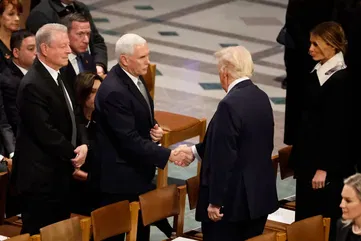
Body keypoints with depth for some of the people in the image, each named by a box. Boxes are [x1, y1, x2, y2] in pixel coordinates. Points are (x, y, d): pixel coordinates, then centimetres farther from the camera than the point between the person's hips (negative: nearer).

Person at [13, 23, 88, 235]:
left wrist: (84, 144, -5)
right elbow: (45, 132, -23)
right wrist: (73, 154, -10)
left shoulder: (57, 77, 11)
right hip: (40, 177, -9)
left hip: (59, 173, 9)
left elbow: (74, 116, 14)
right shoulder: (33, 85, -20)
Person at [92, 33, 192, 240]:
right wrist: (168, 155, -27)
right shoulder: (114, 91, -25)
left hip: (139, 170, 9)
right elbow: (129, 139, -27)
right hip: (120, 177, -9)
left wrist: (155, 129, -2)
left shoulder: (135, 76, 4)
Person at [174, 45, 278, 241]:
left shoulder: (230, 105, -21)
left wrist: (215, 201, -16)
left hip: (233, 198, -8)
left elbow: (224, 158, -21)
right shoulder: (261, 98, 6)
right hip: (260, 194, 8)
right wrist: (195, 151, 23)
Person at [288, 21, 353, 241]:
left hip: (327, 162, -9)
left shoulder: (340, 80, -19)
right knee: (304, 216, 15)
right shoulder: (317, 73, 7)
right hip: (307, 156, 9)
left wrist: (324, 167, -19)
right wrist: (298, 155, 18)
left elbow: (337, 127, -20)